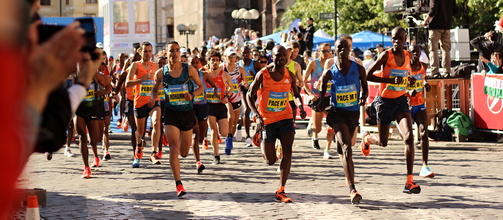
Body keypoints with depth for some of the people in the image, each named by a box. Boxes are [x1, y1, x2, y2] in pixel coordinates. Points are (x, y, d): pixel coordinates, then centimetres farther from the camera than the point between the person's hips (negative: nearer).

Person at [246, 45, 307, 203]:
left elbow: (296, 93, 16)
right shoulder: (263, 75, -10)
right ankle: (261, 142, 41)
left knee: (287, 152, -15)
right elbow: (249, 95, -4)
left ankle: (281, 191, -10)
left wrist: (301, 107, -6)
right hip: (267, 120, -2)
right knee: (270, 161, 2)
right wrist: (257, 115, -16)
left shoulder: (290, 76, 0)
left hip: (285, 118, 2)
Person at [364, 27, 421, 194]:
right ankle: (366, 138, 50)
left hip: (401, 100, 3)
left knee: (409, 137, -17)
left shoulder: (408, 56, 3)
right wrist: (390, 80, -26)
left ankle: (410, 181, -18)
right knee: (383, 142, 10)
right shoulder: (386, 55, -13)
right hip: (385, 100, -3)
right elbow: (368, 75, -17)